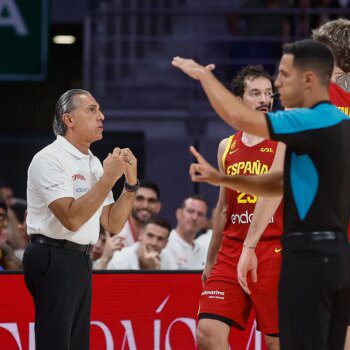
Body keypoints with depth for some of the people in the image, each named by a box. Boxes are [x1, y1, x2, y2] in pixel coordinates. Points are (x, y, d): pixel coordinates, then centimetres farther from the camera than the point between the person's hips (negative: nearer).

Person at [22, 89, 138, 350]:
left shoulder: (93, 163, 16)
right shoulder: (50, 159, -11)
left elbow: (113, 224, 13)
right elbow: (72, 218, -23)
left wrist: (131, 183, 0)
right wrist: (109, 178, -19)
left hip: (81, 260, 9)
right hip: (54, 258, -9)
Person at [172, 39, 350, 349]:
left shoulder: (316, 122, -15)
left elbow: (240, 117, -21)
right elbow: (282, 183, 19)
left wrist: (203, 74, -5)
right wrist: (220, 178, 14)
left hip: (309, 255, -9)